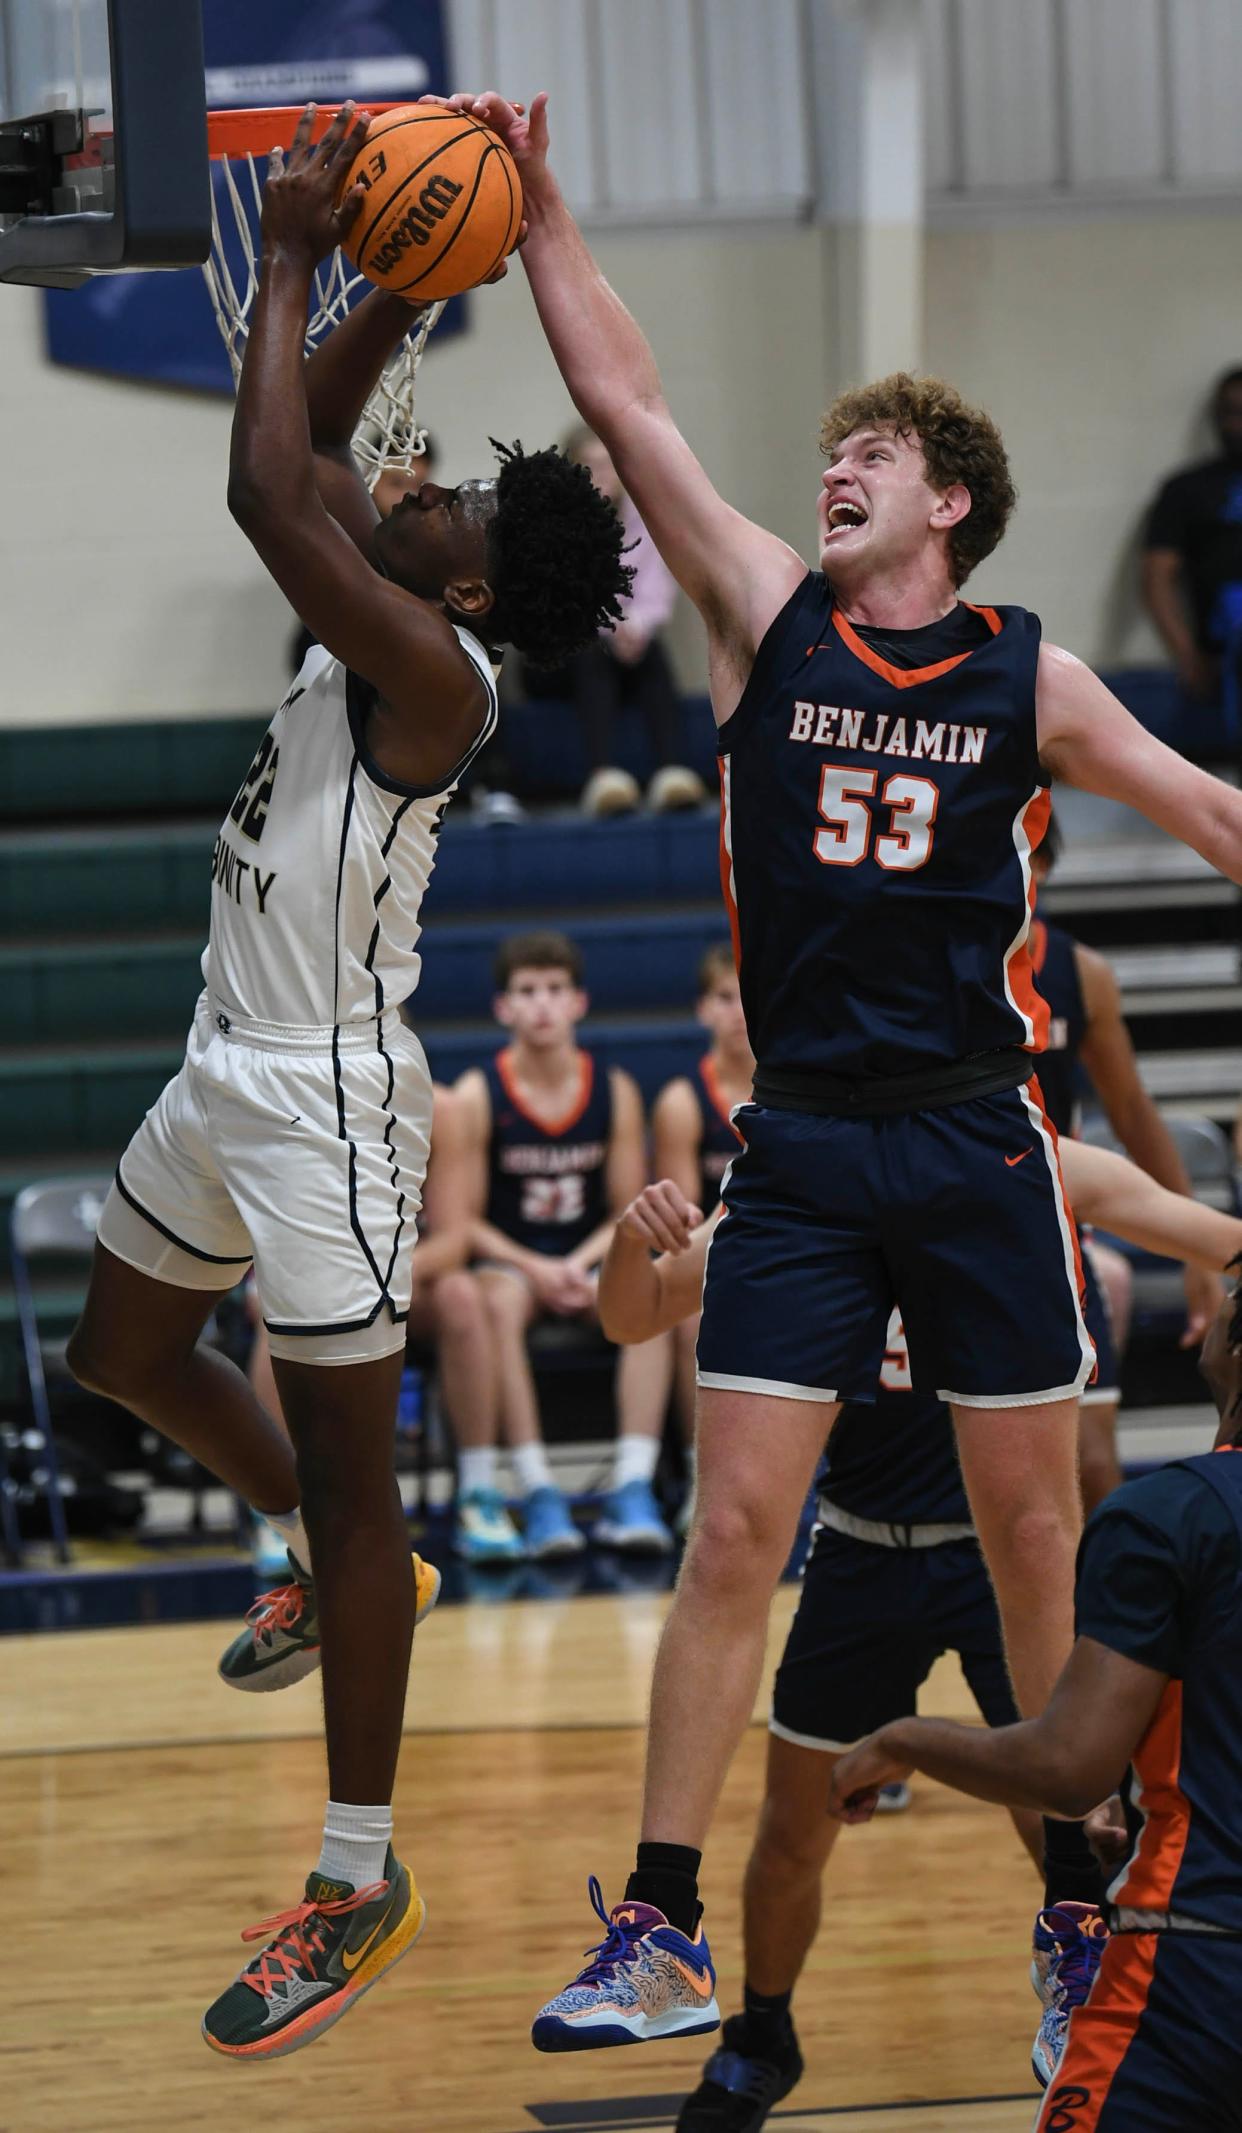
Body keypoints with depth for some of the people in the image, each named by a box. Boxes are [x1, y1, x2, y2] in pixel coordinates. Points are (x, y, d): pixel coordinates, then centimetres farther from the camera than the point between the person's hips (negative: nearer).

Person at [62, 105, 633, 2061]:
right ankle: (327, 1566, 46)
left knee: (347, 1458, -5)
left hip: (328, 1097, -10)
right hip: (230, 1069, 10)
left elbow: (270, 494, -31)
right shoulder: (366, 624, 5)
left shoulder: (440, 674, -21)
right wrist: (393, 282, 4)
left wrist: (294, 256, -22)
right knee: (122, 1350, 25)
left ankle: (363, 1884, -1)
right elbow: (309, 446, 17)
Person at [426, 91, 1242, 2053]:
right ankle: (664, 1937, -1)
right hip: (801, 1151, 0)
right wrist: (541, 212, -7)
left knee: (1037, 1537, 6)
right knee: (733, 1539, -4)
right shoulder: (771, 621, 2)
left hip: (978, 1151, 0)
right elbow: (627, 407, -2)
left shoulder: (1030, 680, 1)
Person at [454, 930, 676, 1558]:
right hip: (508, 1261, -2)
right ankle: (537, 1493, -40)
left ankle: (632, 1488, -36)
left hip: (590, 1261, 2)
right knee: (498, 1303, -37)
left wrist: (580, 1265, -15)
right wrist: (534, 1269, -19)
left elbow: (629, 1214, 4)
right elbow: (463, 1220, -5)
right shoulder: (477, 1096, -5)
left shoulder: (615, 1092, 2)